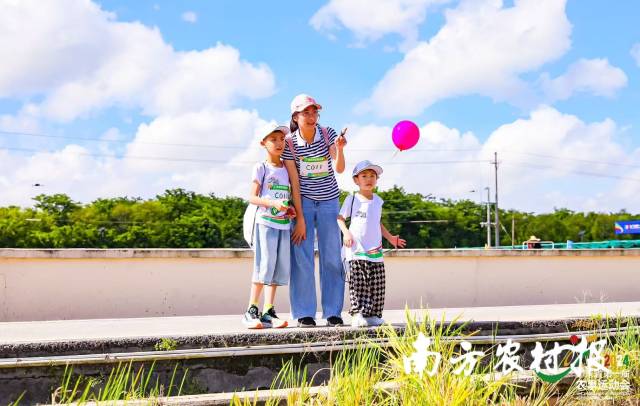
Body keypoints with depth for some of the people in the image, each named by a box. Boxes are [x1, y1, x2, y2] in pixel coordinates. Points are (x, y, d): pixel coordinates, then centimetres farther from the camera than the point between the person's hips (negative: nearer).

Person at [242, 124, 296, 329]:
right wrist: (273, 203, -22)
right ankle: (251, 310, -5)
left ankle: (268, 312, 6)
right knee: (265, 265, -13)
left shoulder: (287, 168, 14)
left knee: (280, 268, 2)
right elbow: (252, 197, -7)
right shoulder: (261, 168, -1)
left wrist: (291, 209, 1)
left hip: (284, 224, 6)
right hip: (265, 222, -6)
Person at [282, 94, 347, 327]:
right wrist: (300, 218, -12)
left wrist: (339, 149, -33)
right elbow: (294, 182, -10)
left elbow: (339, 169, -13)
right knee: (302, 258, -5)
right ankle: (304, 314, 2)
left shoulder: (328, 134, -4)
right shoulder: (289, 144, -8)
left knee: (331, 257, 0)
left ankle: (333, 313, 7)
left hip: (328, 201, 2)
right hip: (303, 201, -1)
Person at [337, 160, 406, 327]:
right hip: (356, 251, -5)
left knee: (377, 286, 1)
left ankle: (372, 314, 6)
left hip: (375, 251, 5)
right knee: (357, 284, -9)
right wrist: (346, 232, -16)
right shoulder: (352, 199, 1)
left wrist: (390, 237, 19)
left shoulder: (378, 201, 15)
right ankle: (357, 315, -10)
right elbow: (340, 218, 1)